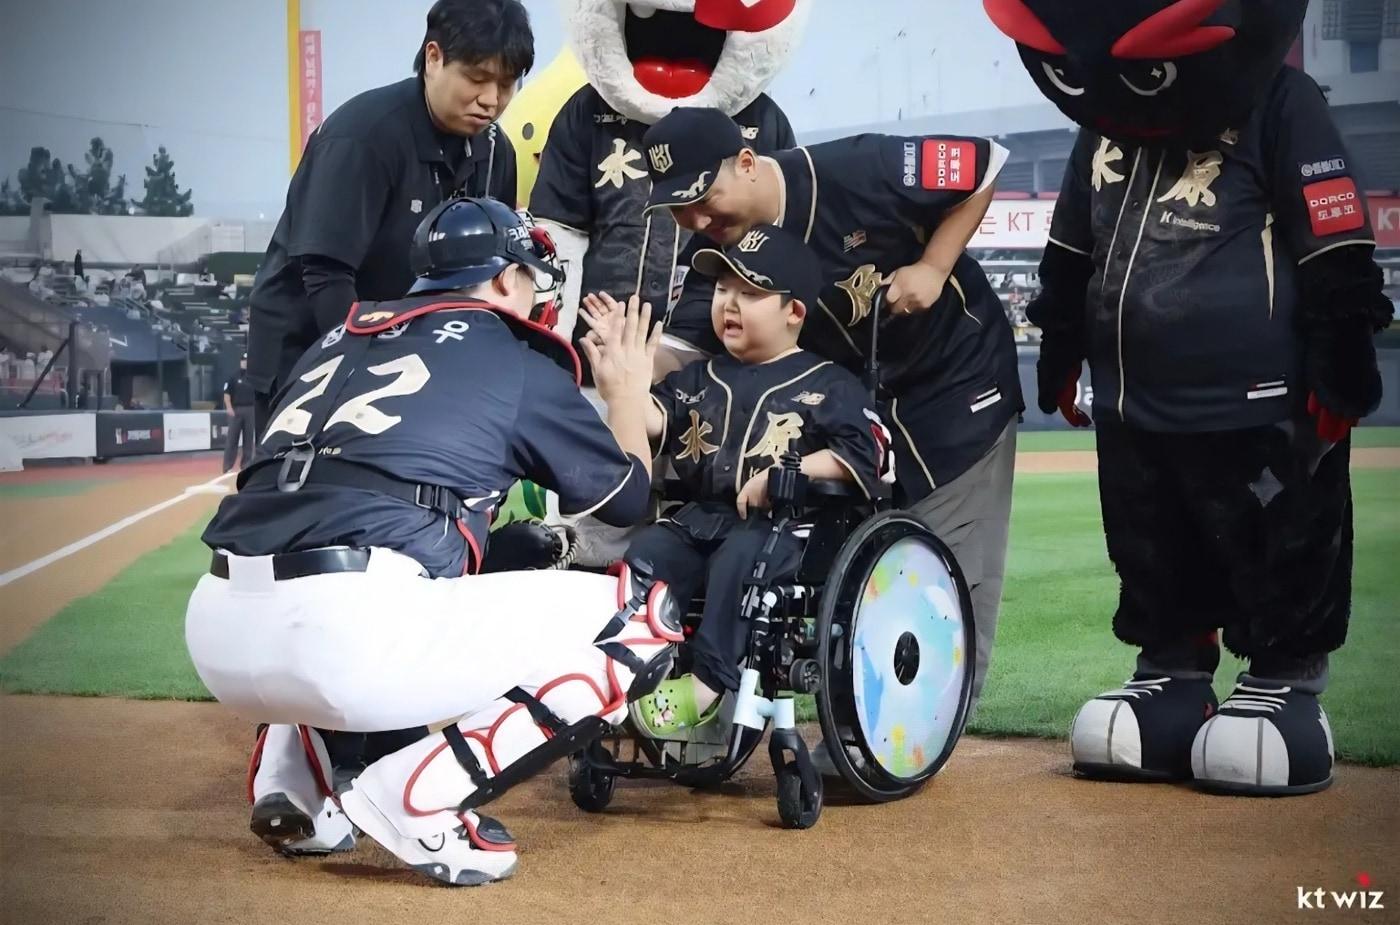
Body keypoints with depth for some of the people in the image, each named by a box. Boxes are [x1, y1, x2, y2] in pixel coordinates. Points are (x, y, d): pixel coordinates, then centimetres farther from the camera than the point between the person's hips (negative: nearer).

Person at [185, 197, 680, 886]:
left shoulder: (339, 341, 29)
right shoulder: (515, 358, 15)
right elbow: (629, 499, 26)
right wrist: (628, 393, 44)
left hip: (216, 639, 7)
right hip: (352, 639, -6)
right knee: (644, 622, 7)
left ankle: (292, 785, 19)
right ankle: (419, 795, -5)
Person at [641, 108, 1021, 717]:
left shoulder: (857, 173, -29)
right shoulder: (719, 252, -14)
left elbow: (985, 163, -18)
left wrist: (933, 268, -22)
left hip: (957, 373, -5)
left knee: (954, 565, -3)